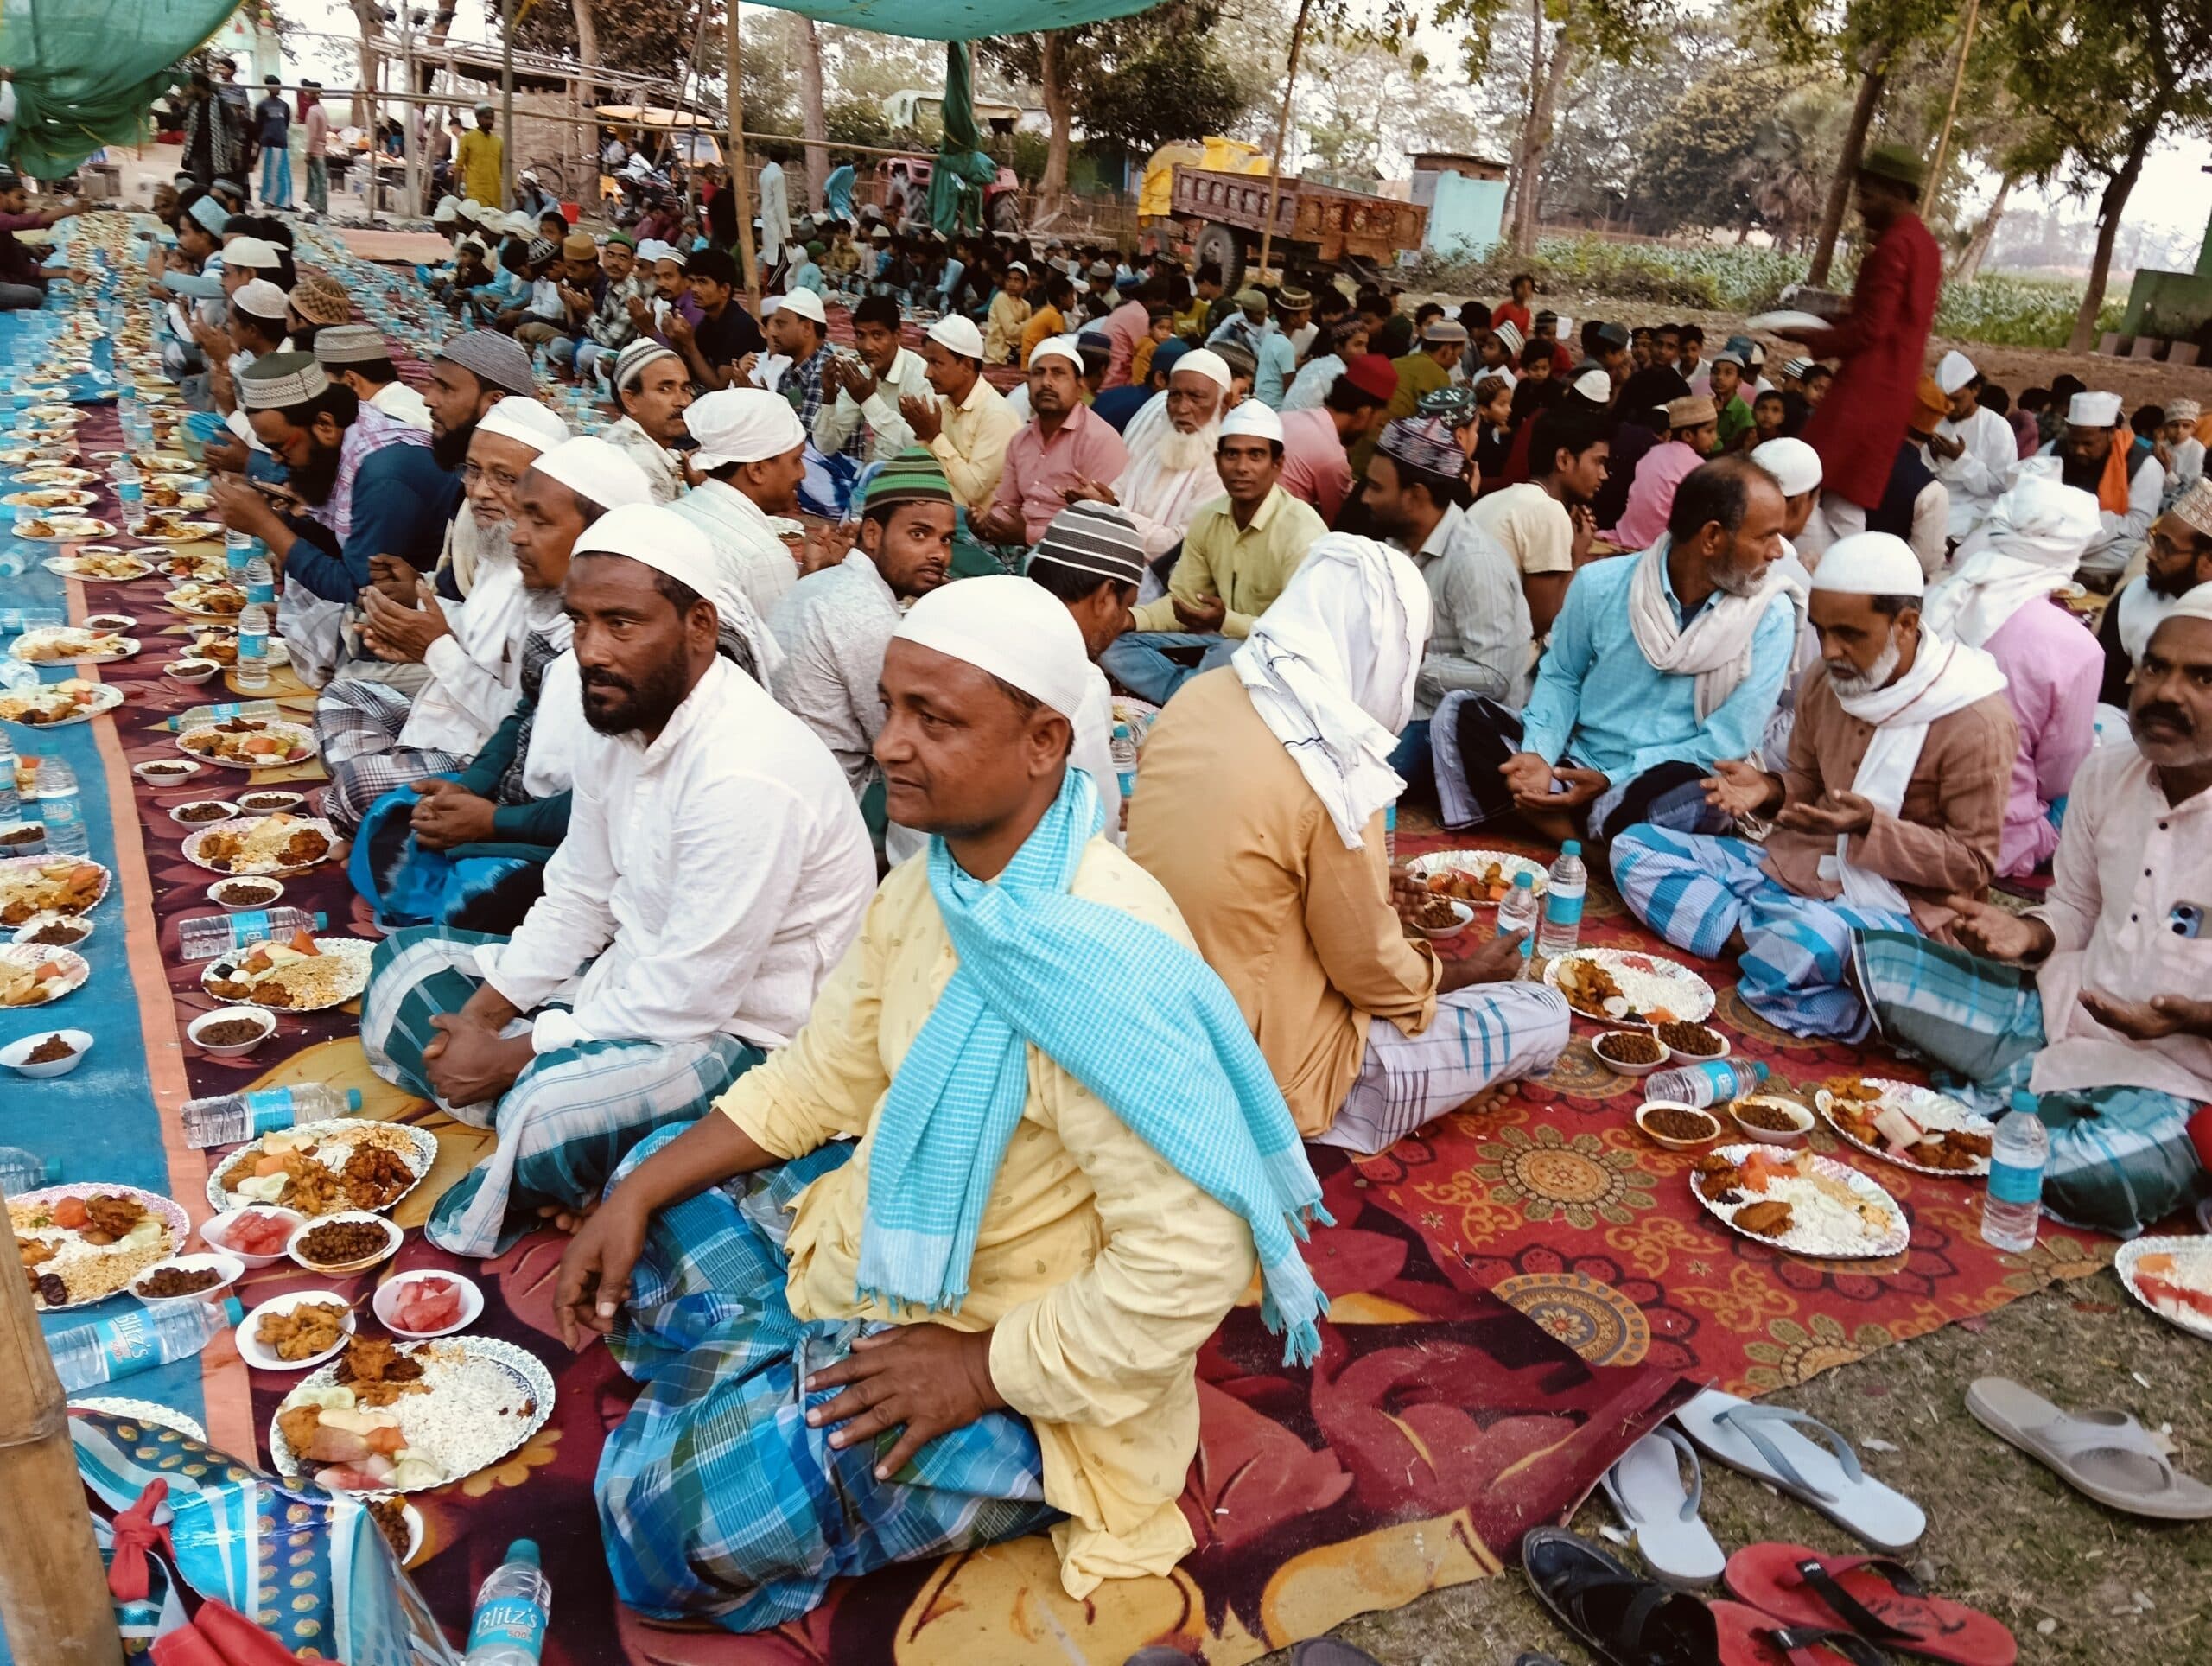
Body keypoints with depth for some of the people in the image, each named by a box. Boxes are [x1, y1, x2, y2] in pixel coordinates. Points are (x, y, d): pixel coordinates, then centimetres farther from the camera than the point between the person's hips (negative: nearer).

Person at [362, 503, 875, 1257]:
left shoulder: (746, 772, -30)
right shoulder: (618, 718, -1)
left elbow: (688, 999, -27)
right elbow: (577, 900, 10)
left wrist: (510, 1053, -17)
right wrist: (478, 1016, -2)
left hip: (741, 1030, -9)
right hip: (636, 972, 10)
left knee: (550, 1107, -35)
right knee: (408, 960, 12)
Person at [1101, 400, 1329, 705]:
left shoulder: (1301, 529, -19)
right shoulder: (1206, 519, 2)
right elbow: (1183, 600, 7)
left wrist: (1227, 622, -33)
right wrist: (1130, 619, -13)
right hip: (1218, 639, 7)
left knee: (1229, 655, -40)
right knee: (1115, 645, -6)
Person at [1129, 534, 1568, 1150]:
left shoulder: (1199, 696, -5)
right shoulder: (1331, 776, -27)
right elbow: (1376, 974, -14)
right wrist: (1470, 972, 6)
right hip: (1267, 1071, -8)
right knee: (1543, 1017, 2)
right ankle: (1324, 1114, 5)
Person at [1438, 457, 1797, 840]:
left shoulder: (1771, 617, -8)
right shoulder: (1601, 585, -3)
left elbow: (1729, 740, -9)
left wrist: (1612, 780, -17)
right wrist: (1538, 753, -11)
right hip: (1574, 766, 3)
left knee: (1697, 800, -39)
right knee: (1464, 716, -18)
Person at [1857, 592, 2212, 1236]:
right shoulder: (2105, 772, 3)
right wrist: (2026, 935, -8)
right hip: (2057, 1010, 5)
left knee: (2107, 1178, -36)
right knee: (1872, 958, -7)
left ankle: (1992, 1095, -6)